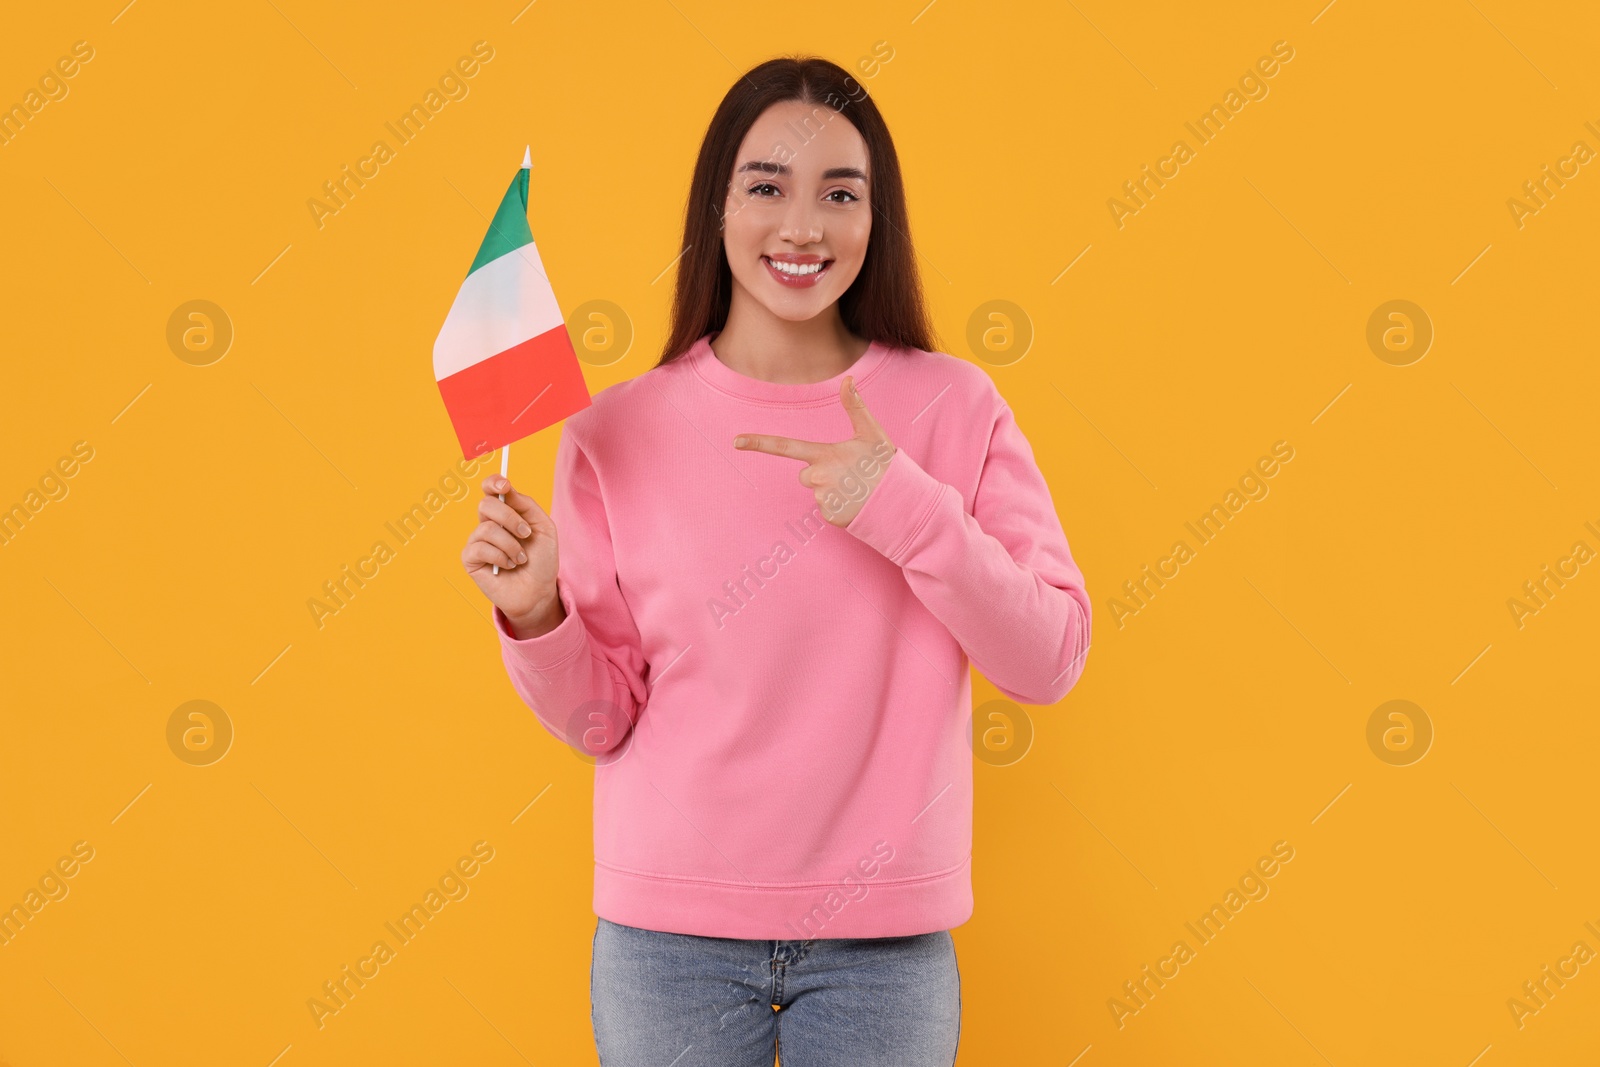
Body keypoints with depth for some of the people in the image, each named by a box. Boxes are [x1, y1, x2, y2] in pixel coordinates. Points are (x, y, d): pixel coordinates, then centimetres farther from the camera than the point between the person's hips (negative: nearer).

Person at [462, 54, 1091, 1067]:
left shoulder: (955, 407, -3)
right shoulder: (619, 432, -3)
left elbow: (1049, 660, -9)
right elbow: (600, 720, 1)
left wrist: (906, 507, -20)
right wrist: (535, 615, -18)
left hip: (885, 933, 0)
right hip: (670, 927, 0)